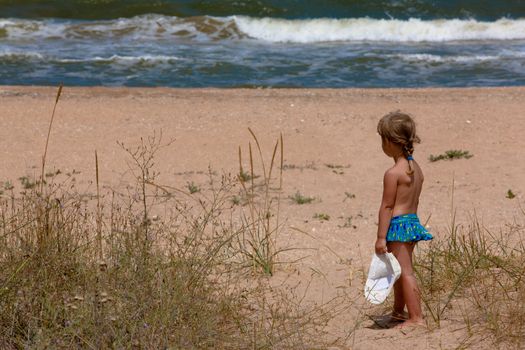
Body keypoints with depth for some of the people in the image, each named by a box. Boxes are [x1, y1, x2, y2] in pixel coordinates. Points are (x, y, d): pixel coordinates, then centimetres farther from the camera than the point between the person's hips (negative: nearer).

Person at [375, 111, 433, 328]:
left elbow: (387, 206, -17)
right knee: (401, 271, 21)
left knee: (405, 272, -4)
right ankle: (398, 312, 34)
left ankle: (416, 317, -3)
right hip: (413, 220, 9)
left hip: (397, 225, -9)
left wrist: (381, 237, -14)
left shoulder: (393, 173, -18)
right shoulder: (416, 168, 8)